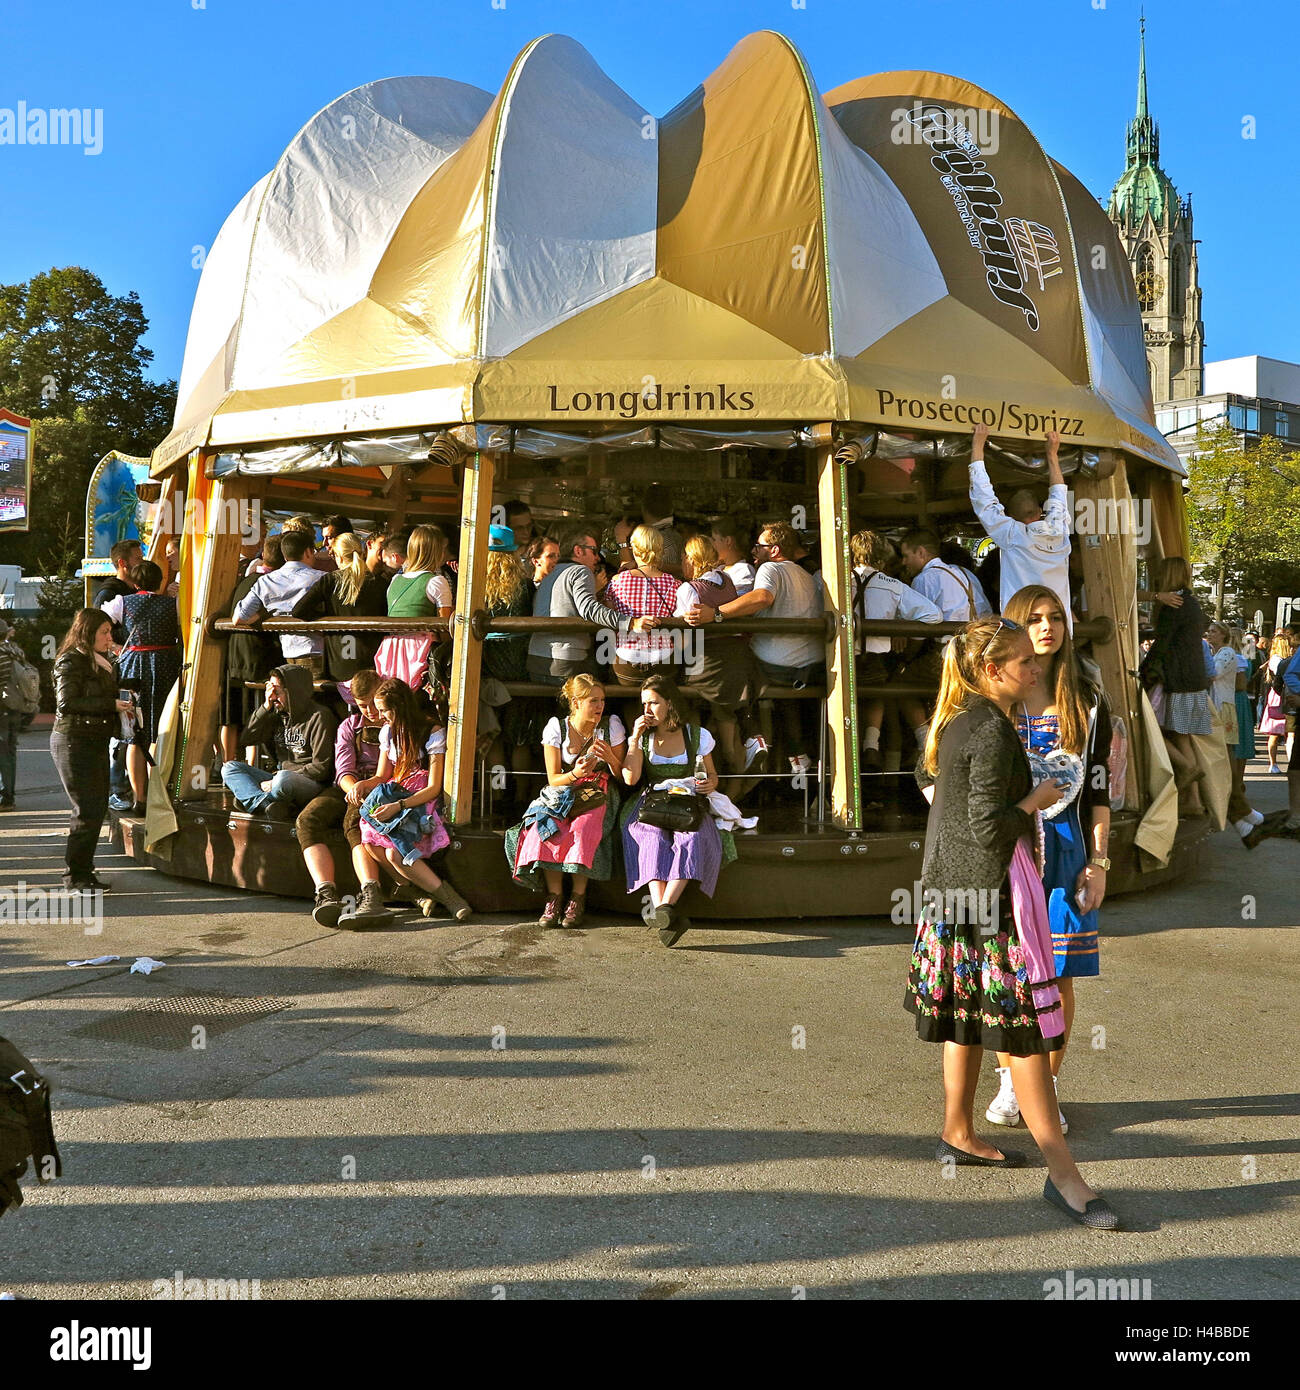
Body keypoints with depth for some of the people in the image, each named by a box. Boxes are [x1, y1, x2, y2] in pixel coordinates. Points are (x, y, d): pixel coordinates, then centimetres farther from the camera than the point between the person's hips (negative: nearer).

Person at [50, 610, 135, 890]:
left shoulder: (106, 662, 17)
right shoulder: (71, 662, -10)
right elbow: (67, 703, -22)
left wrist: (123, 707, 6)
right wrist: (112, 705, -21)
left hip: (96, 741, 9)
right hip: (74, 742, -9)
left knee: (99, 807, 10)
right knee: (88, 811, -9)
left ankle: (83, 870, 20)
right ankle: (75, 875, 0)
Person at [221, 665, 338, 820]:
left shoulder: (319, 716, -9)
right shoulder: (278, 714, 14)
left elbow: (321, 768, -13)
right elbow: (247, 739, 8)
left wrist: (277, 781, -14)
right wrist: (266, 707, -1)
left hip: (312, 783, -8)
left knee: (283, 778, -41)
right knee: (229, 767, -6)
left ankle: (250, 799, -12)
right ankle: (269, 804, -31)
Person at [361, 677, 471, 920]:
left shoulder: (433, 734, -7)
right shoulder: (388, 733, 15)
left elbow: (433, 788, -11)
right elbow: (382, 777, 16)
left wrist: (398, 806, -23)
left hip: (422, 803, -5)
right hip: (395, 800, 5)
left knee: (393, 852, -31)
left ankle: (429, 891, -15)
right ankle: (444, 894, -18)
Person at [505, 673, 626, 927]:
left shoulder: (612, 725, -1)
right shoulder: (556, 728, 0)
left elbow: (622, 775, 3)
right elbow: (553, 778, 0)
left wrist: (610, 758, -18)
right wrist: (575, 774, -21)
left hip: (600, 794, -1)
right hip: (563, 792, 1)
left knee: (582, 829, -34)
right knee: (546, 829, -31)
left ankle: (578, 897, -23)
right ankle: (554, 897, -22)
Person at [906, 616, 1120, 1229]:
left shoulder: (955, 719, 10)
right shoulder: (992, 728, -20)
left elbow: (926, 773, 28)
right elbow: (989, 829, -23)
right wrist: (1037, 799, -9)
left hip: (952, 881, 10)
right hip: (991, 887, -10)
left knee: (970, 1017, 18)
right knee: (1024, 1025, -7)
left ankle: (958, 1136, 31)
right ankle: (1063, 1174, -2)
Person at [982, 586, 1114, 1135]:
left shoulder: (1087, 702, 5)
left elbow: (1099, 788, 5)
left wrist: (1098, 863, 0)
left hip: (1063, 847, 1)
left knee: (1058, 977, 4)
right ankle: (1009, 1084, 20)